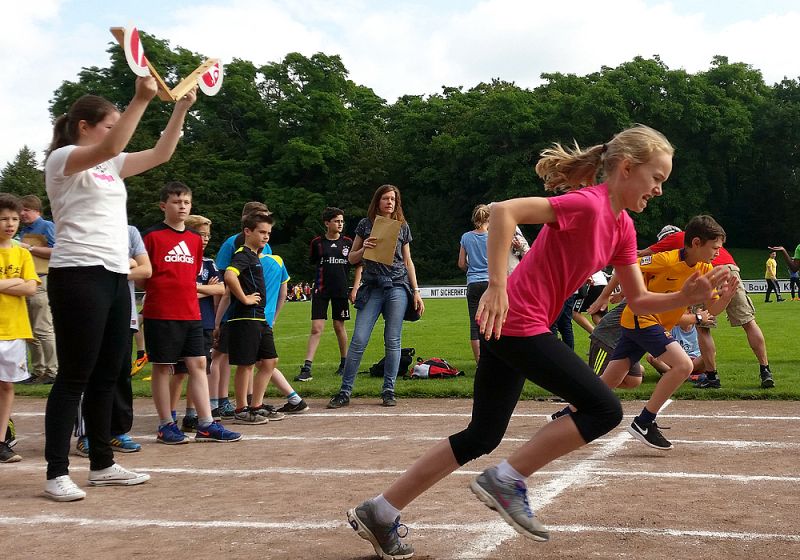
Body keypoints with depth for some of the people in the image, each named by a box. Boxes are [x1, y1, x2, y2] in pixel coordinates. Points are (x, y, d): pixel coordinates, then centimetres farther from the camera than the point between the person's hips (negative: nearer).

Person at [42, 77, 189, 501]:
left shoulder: (110, 165, 18)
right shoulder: (62, 159, -5)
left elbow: (160, 154, 19)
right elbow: (109, 148, -25)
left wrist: (181, 108, 11)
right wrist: (141, 99, -28)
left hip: (115, 276, 8)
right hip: (79, 275, -8)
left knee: (106, 377, 11)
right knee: (74, 378, -6)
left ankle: (102, 465, 19)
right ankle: (57, 473, -1)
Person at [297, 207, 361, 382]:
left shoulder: (347, 242, 4)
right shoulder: (317, 242, 1)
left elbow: (358, 266, 9)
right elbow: (313, 263, 12)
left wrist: (355, 289, 2)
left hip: (341, 291, 1)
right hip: (321, 290, -1)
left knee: (339, 327, 9)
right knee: (316, 328, -8)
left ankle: (344, 363, 26)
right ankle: (307, 368, -10)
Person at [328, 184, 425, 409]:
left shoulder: (402, 226, 11)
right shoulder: (366, 224, 7)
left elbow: (408, 261, 14)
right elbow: (352, 258, 10)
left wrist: (416, 292, 10)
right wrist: (364, 248, -10)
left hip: (397, 285, 1)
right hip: (372, 287, -1)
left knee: (393, 340, -1)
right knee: (358, 340, -6)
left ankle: (388, 391, 8)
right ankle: (345, 392, 0)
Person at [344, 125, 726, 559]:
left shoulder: (622, 228, 13)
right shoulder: (587, 203, -15)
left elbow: (639, 301, 14)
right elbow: (504, 210, -26)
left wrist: (688, 295, -1)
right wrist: (497, 285, -29)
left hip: (510, 329, 10)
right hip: (516, 323, -10)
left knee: (481, 437, 14)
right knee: (603, 410, -8)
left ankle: (379, 513, 20)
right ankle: (505, 481, -1)